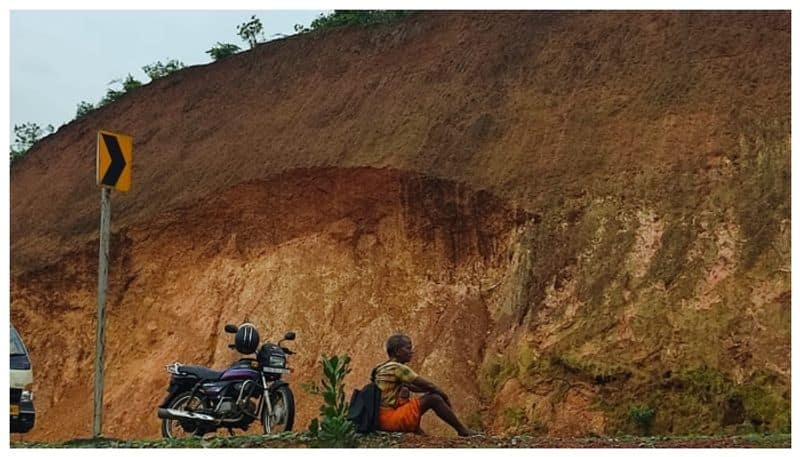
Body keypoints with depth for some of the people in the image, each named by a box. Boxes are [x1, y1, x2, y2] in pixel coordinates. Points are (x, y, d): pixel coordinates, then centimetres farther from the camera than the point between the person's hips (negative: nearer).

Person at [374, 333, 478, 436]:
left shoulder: (383, 368, 17)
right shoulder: (397, 368, -11)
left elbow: (412, 387, 23)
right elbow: (428, 385, -8)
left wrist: (432, 389, 12)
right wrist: (445, 397, 8)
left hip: (381, 421, 10)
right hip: (390, 418, -10)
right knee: (434, 399, -9)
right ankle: (463, 431, 1)